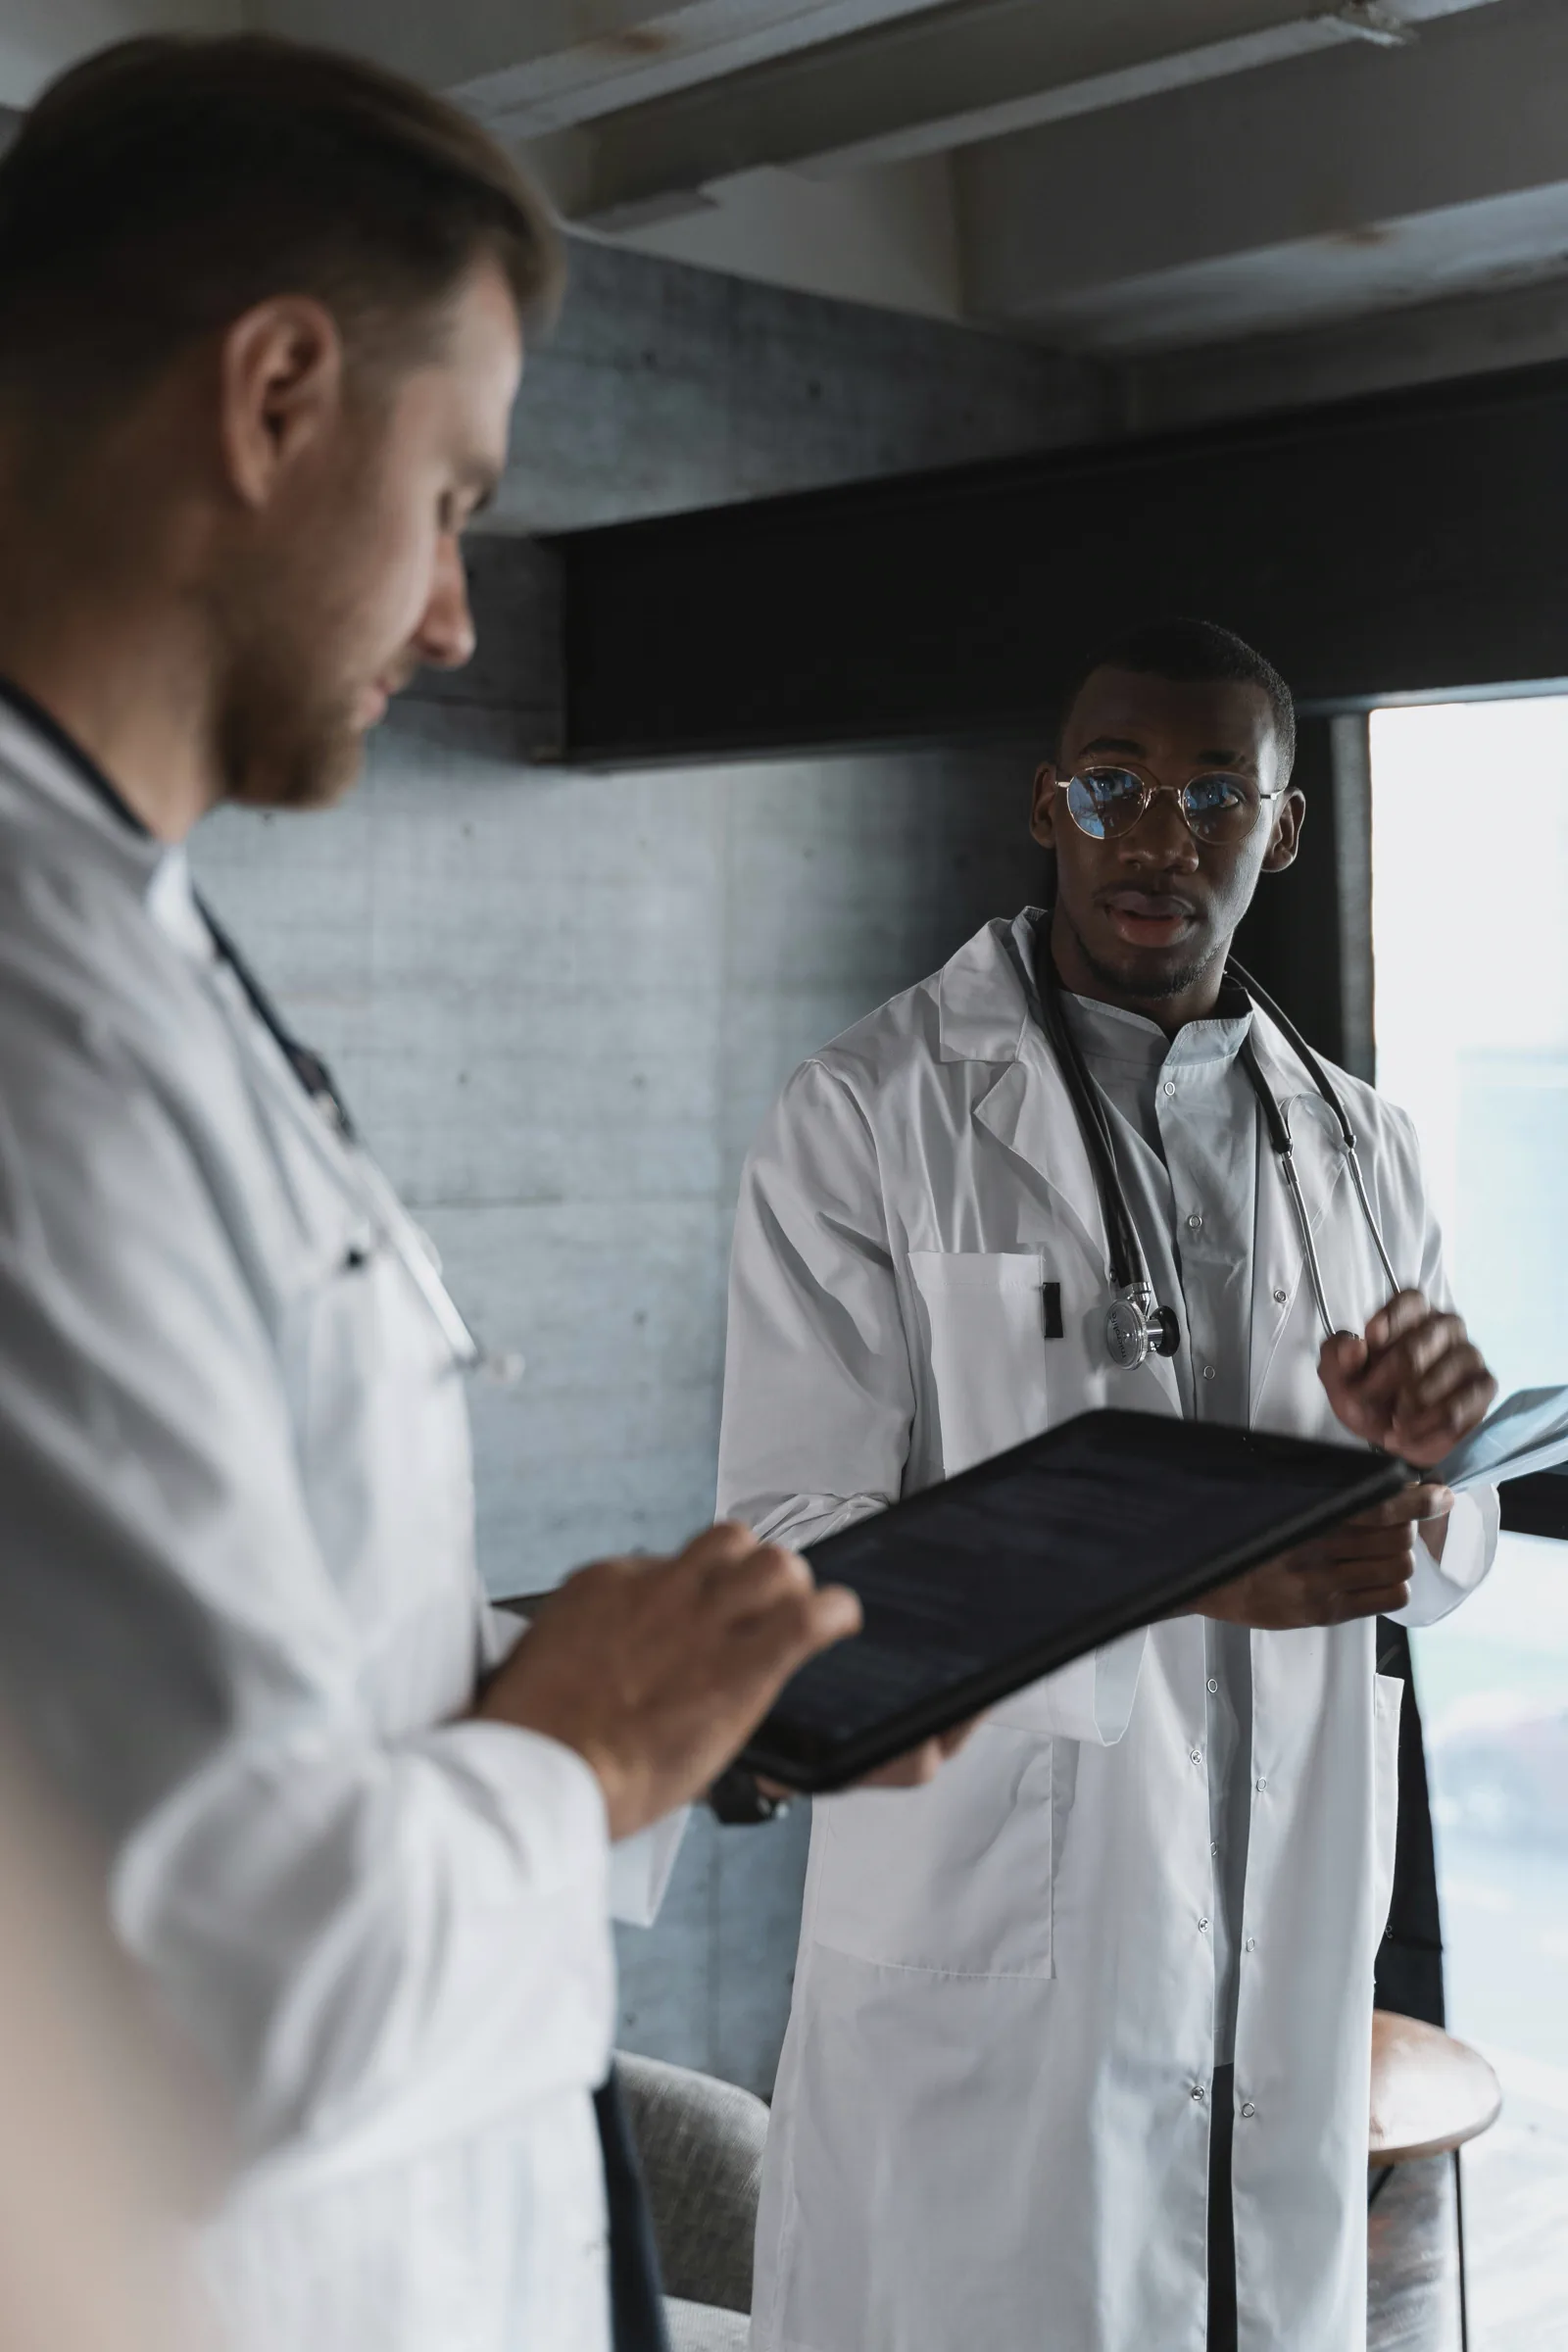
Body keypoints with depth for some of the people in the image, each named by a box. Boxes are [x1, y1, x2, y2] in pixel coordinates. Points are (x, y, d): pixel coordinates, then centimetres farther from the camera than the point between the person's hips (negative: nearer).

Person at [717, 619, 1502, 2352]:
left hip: (1289, 1950, 5)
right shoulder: (867, 1120, -8)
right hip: (991, 1938, -4)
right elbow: (790, 1552, -14)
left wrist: (1424, 1464, -11)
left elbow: (1438, 1569, 13)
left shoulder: (1357, 1148, 9)